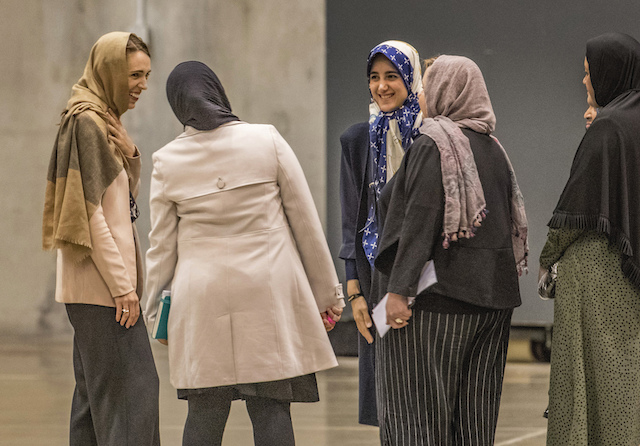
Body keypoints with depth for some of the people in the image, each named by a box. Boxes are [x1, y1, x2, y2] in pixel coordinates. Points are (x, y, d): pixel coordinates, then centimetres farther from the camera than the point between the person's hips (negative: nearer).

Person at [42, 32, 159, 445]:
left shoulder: (104, 120, 15)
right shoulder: (87, 123, -14)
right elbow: (89, 212, -19)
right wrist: (121, 284, -19)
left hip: (99, 286, 10)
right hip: (102, 285, -10)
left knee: (96, 388, 11)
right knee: (133, 384, -13)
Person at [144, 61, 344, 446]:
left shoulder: (167, 161, 1)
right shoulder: (267, 141, -2)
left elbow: (162, 244, 6)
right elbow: (307, 222, 2)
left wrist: (156, 308, 17)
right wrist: (327, 291, 10)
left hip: (203, 299, 1)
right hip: (270, 291, -1)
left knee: (204, 414, 6)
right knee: (271, 410, 0)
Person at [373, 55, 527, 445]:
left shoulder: (433, 144, -11)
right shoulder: (492, 148, 13)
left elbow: (420, 221, -19)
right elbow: (510, 221, 16)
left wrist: (399, 290, -21)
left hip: (437, 295, -8)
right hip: (491, 301, 8)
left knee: (414, 412, -4)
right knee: (473, 413, 10)